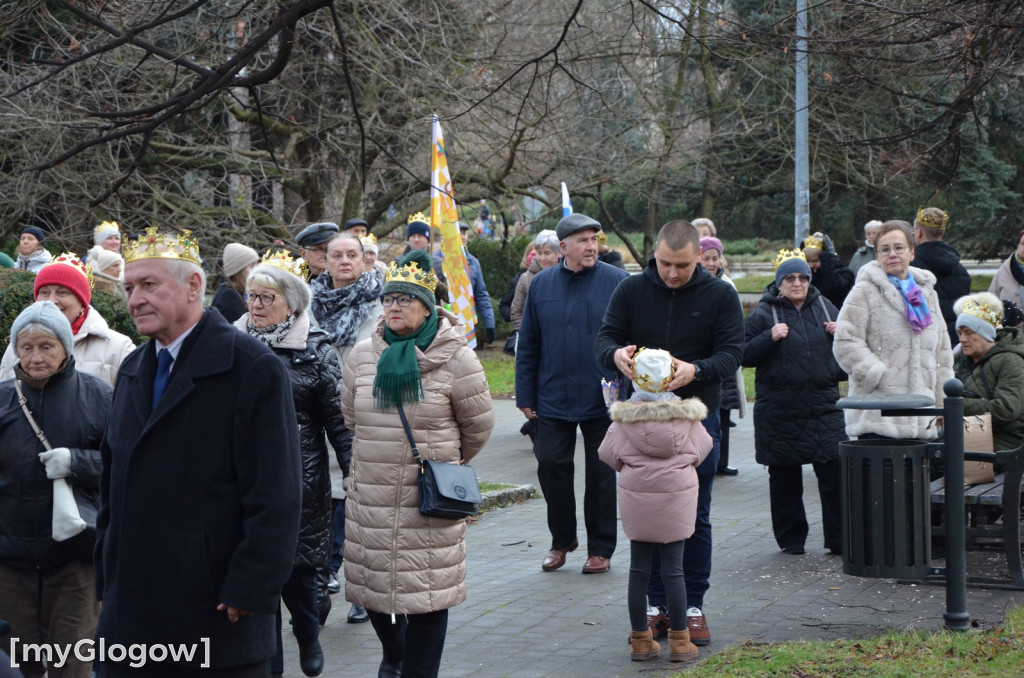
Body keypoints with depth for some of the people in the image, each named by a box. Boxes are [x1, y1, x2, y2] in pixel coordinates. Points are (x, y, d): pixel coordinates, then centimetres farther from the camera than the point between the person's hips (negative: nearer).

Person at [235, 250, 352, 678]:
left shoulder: (315, 350, -1)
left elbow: (339, 417, -2)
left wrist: (355, 470, -6)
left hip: (299, 479, -2)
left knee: (298, 568, 2)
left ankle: (309, 637, 32)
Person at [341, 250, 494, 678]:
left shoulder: (455, 359, -7)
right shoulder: (362, 356, 4)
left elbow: (478, 425, 4)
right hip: (370, 498, 4)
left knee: (427, 594, 1)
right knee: (372, 582, 12)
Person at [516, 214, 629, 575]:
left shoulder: (616, 282, -4)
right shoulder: (541, 284, 5)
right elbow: (527, 345, 9)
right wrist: (526, 395, 5)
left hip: (603, 399, -2)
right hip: (553, 398, 3)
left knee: (601, 474, 6)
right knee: (551, 466, 5)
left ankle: (600, 548, 19)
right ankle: (562, 539, 24)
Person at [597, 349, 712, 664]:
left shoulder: (624, 416, -7)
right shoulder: (686, 415, -4)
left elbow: (608, 453, -4)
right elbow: (702, 449, 5)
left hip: (636, 499, 0)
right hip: (677, 496, 0)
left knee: (638, 570, 8)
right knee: (674, 570, 4)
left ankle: (640, 640, 14)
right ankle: (680, 642, 7)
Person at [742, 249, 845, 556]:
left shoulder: (824, 307, 12)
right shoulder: (764, 313, 0)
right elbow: (744, 355, -5)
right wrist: (770, 337, -18)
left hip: (824, 406, 2)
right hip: (780, 409, -2)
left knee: (835, 473, -3)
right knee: (784, 478, 6)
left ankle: (840, 539, 3)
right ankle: (791, 538, 18)